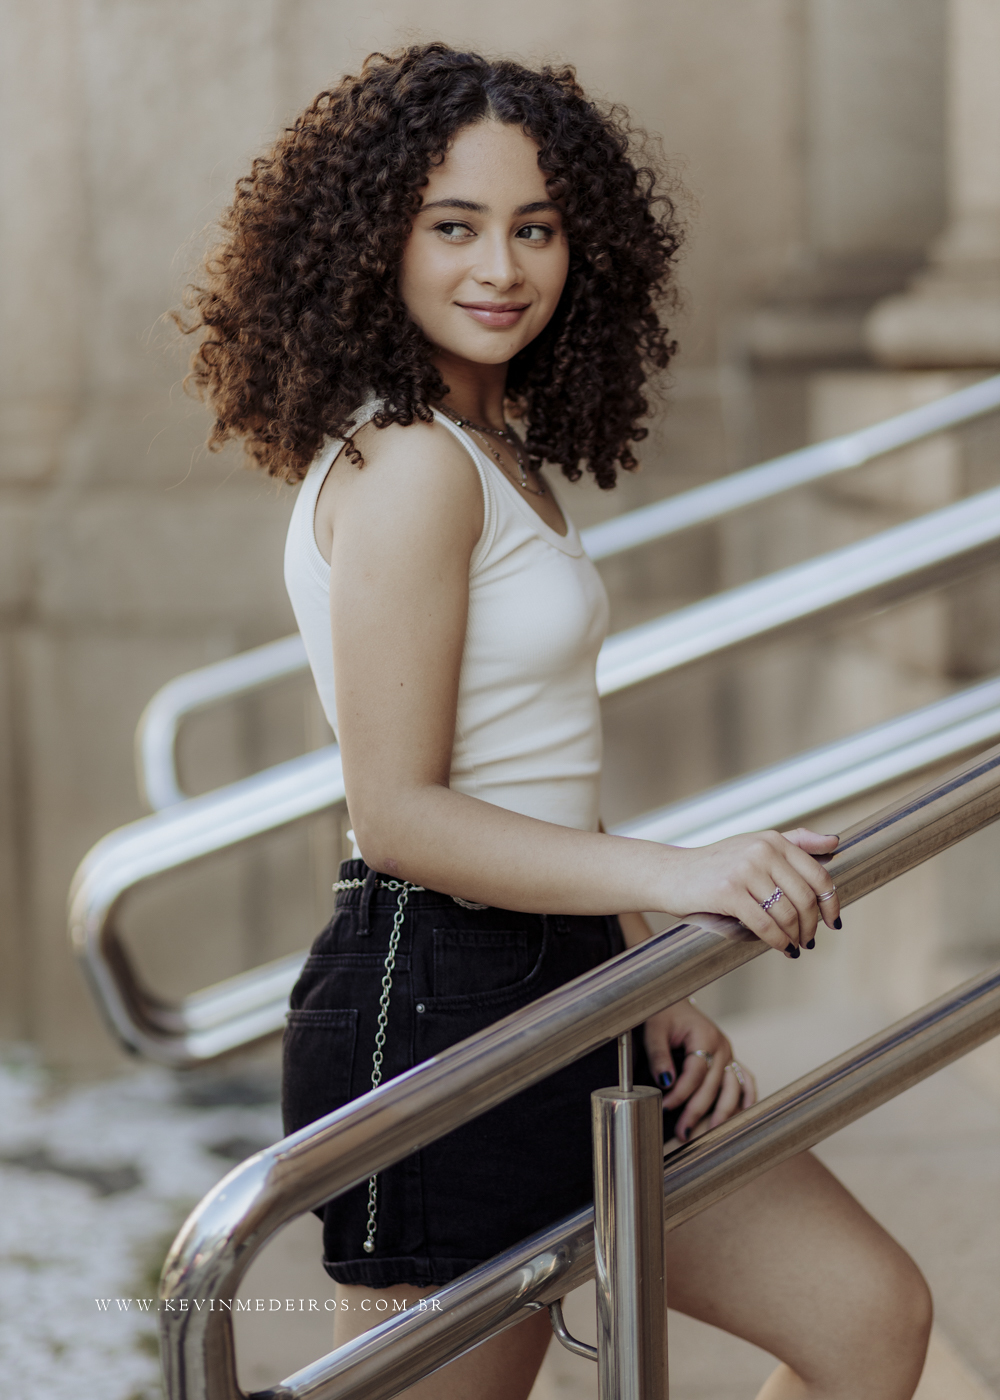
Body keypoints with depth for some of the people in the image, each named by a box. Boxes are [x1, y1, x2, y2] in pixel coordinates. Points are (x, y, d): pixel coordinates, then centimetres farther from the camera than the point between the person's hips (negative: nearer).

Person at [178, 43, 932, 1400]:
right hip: (433, 1007, -10)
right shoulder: (408, 467, -16)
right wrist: (672, 876, -27)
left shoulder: (497, 449, 14)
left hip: (555, 990, 10)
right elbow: (399, 815, -20)